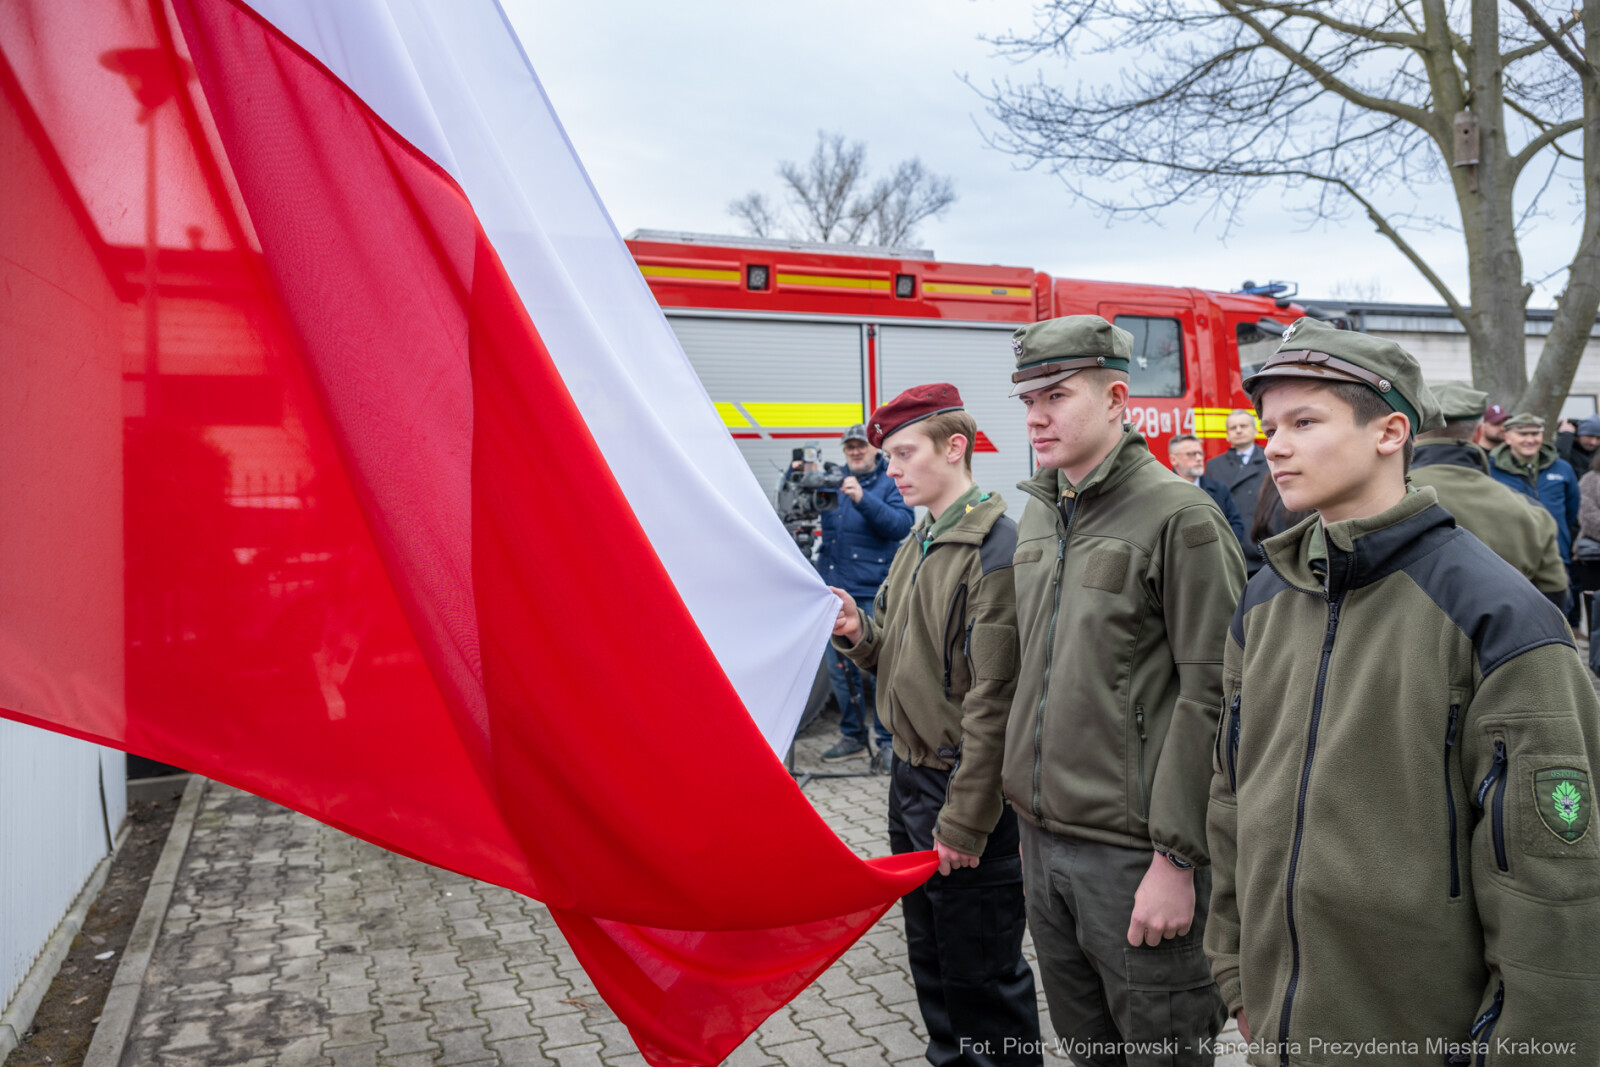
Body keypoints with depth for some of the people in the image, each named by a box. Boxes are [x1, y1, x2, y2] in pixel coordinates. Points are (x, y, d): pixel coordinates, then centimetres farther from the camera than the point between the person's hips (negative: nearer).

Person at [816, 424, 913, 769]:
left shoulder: (890, 483, 1)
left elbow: (902, 524, -15)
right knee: (839, 668, 11)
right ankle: (853, 736, 24)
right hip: (834, 589, 6)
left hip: (873, 592, -6)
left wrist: (863, 499, -26)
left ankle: (887, 742, 5)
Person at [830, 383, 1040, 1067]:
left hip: (964, 786, -9)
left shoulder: (995, 547, -18)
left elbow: (994, 697, -22)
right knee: (929, 954, 23)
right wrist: (860, 633, -5)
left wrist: (965, 820, -21)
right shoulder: (916, 544, 11)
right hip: (909, 776, 9)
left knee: (980, 970, 7)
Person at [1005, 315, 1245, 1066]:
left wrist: (1176, 859, -16)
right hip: (1043, 841, 7)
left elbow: (1209, 696, -16)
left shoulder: (1178, 516, -13)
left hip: (1130, 851, -6)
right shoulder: (1036, 514, 9)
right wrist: (1032, 816, 16)